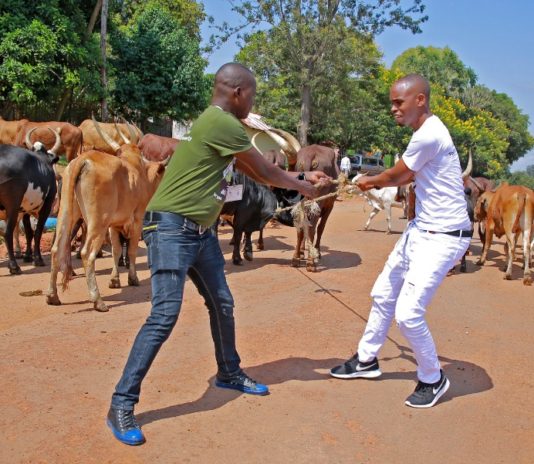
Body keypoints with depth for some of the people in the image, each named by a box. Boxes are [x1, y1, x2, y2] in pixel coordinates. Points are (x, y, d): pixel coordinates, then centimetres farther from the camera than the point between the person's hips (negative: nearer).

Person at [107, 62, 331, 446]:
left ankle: (229, 373, 37)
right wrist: (300, 186, 12)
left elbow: (257, 174, 24)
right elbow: (265, 171, -5)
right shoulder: (221, 123, -15)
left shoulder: (223, 126, 16)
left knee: (222, 305, 17)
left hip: (201, 230, 10)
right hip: (171, 227, -10)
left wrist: (303, 176, 26)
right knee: (165, 315, -14)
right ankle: (122, 404, -5)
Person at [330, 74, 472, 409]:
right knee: (383, 295, 17)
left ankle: (433, 379, 13)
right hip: (421, 230, 10)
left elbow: (395, 176, -10)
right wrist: (375, 184, 17)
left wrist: (369, 181, 8)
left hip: (444, 237, -10)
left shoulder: (428, 136, -23)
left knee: (408, 313, -12)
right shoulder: (426, 131, 8)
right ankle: (367, 360, 35)